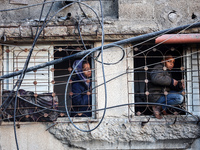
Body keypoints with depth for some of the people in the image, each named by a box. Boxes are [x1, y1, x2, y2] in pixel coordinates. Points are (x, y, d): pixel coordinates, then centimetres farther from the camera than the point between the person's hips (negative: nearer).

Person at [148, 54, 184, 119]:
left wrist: (180, 86, -6)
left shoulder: (167, 72, 22)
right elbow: (155, 78, -31)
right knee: (179, 98, -22)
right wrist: (171, 81, -23)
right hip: (156, 97, -10)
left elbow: (172, 87, 16)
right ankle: (158, 107, -12)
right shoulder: (159, 68, -7)